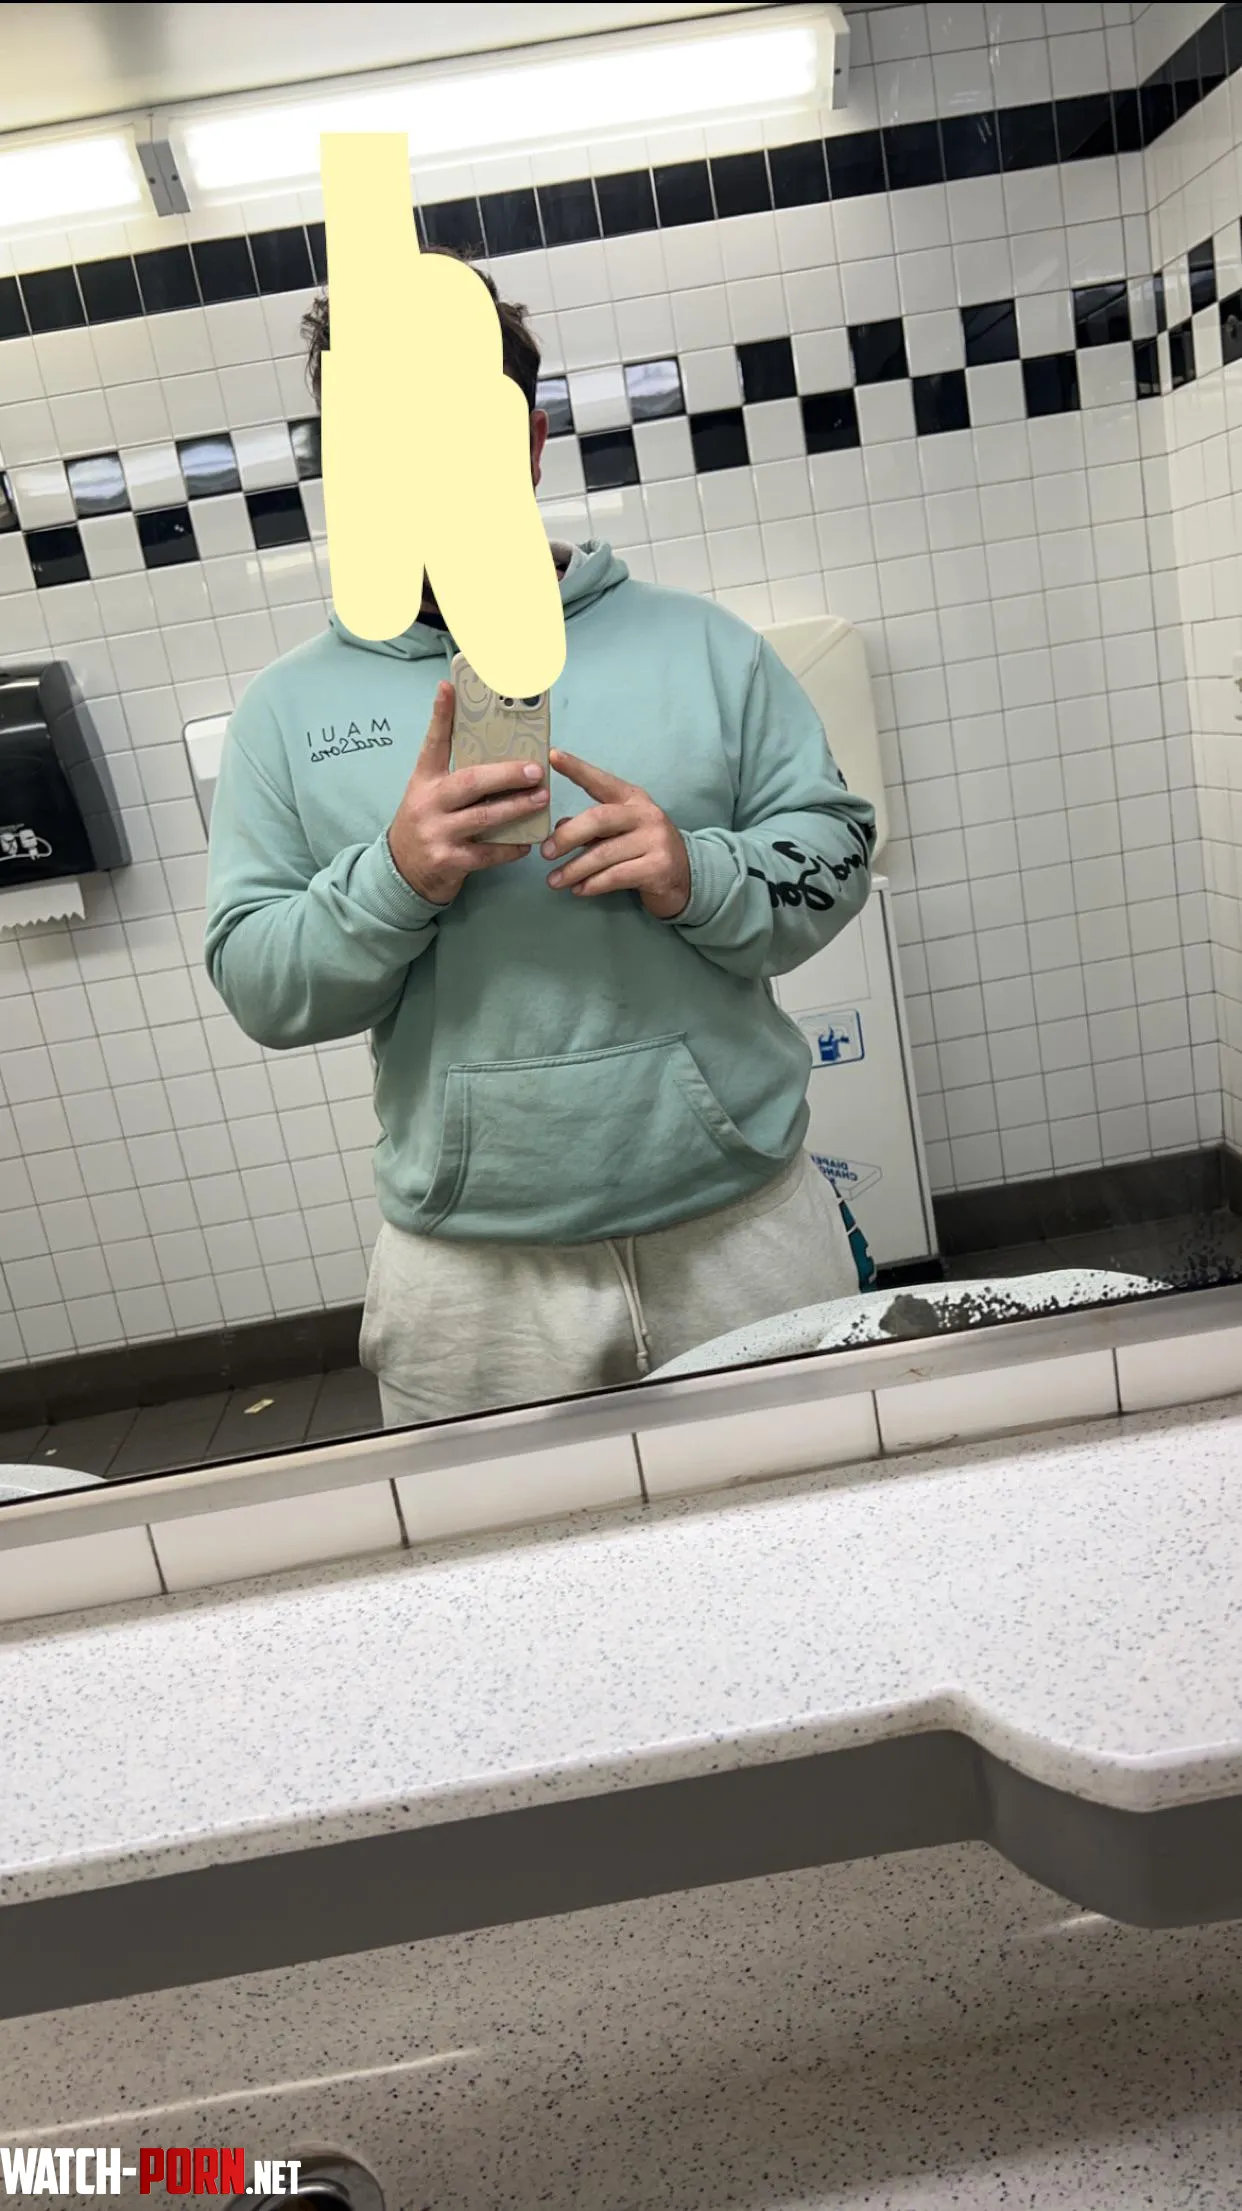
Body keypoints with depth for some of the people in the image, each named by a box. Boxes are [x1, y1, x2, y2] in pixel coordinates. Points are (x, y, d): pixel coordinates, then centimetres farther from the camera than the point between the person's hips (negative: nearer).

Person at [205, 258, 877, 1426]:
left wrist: (699, 875, -17)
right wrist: (393, 880, -19)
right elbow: (253, 985, -1)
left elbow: (835, 851, 3)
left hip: (745, 1225, 2)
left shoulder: (699, 644, 4)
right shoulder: (292, 706, 3)